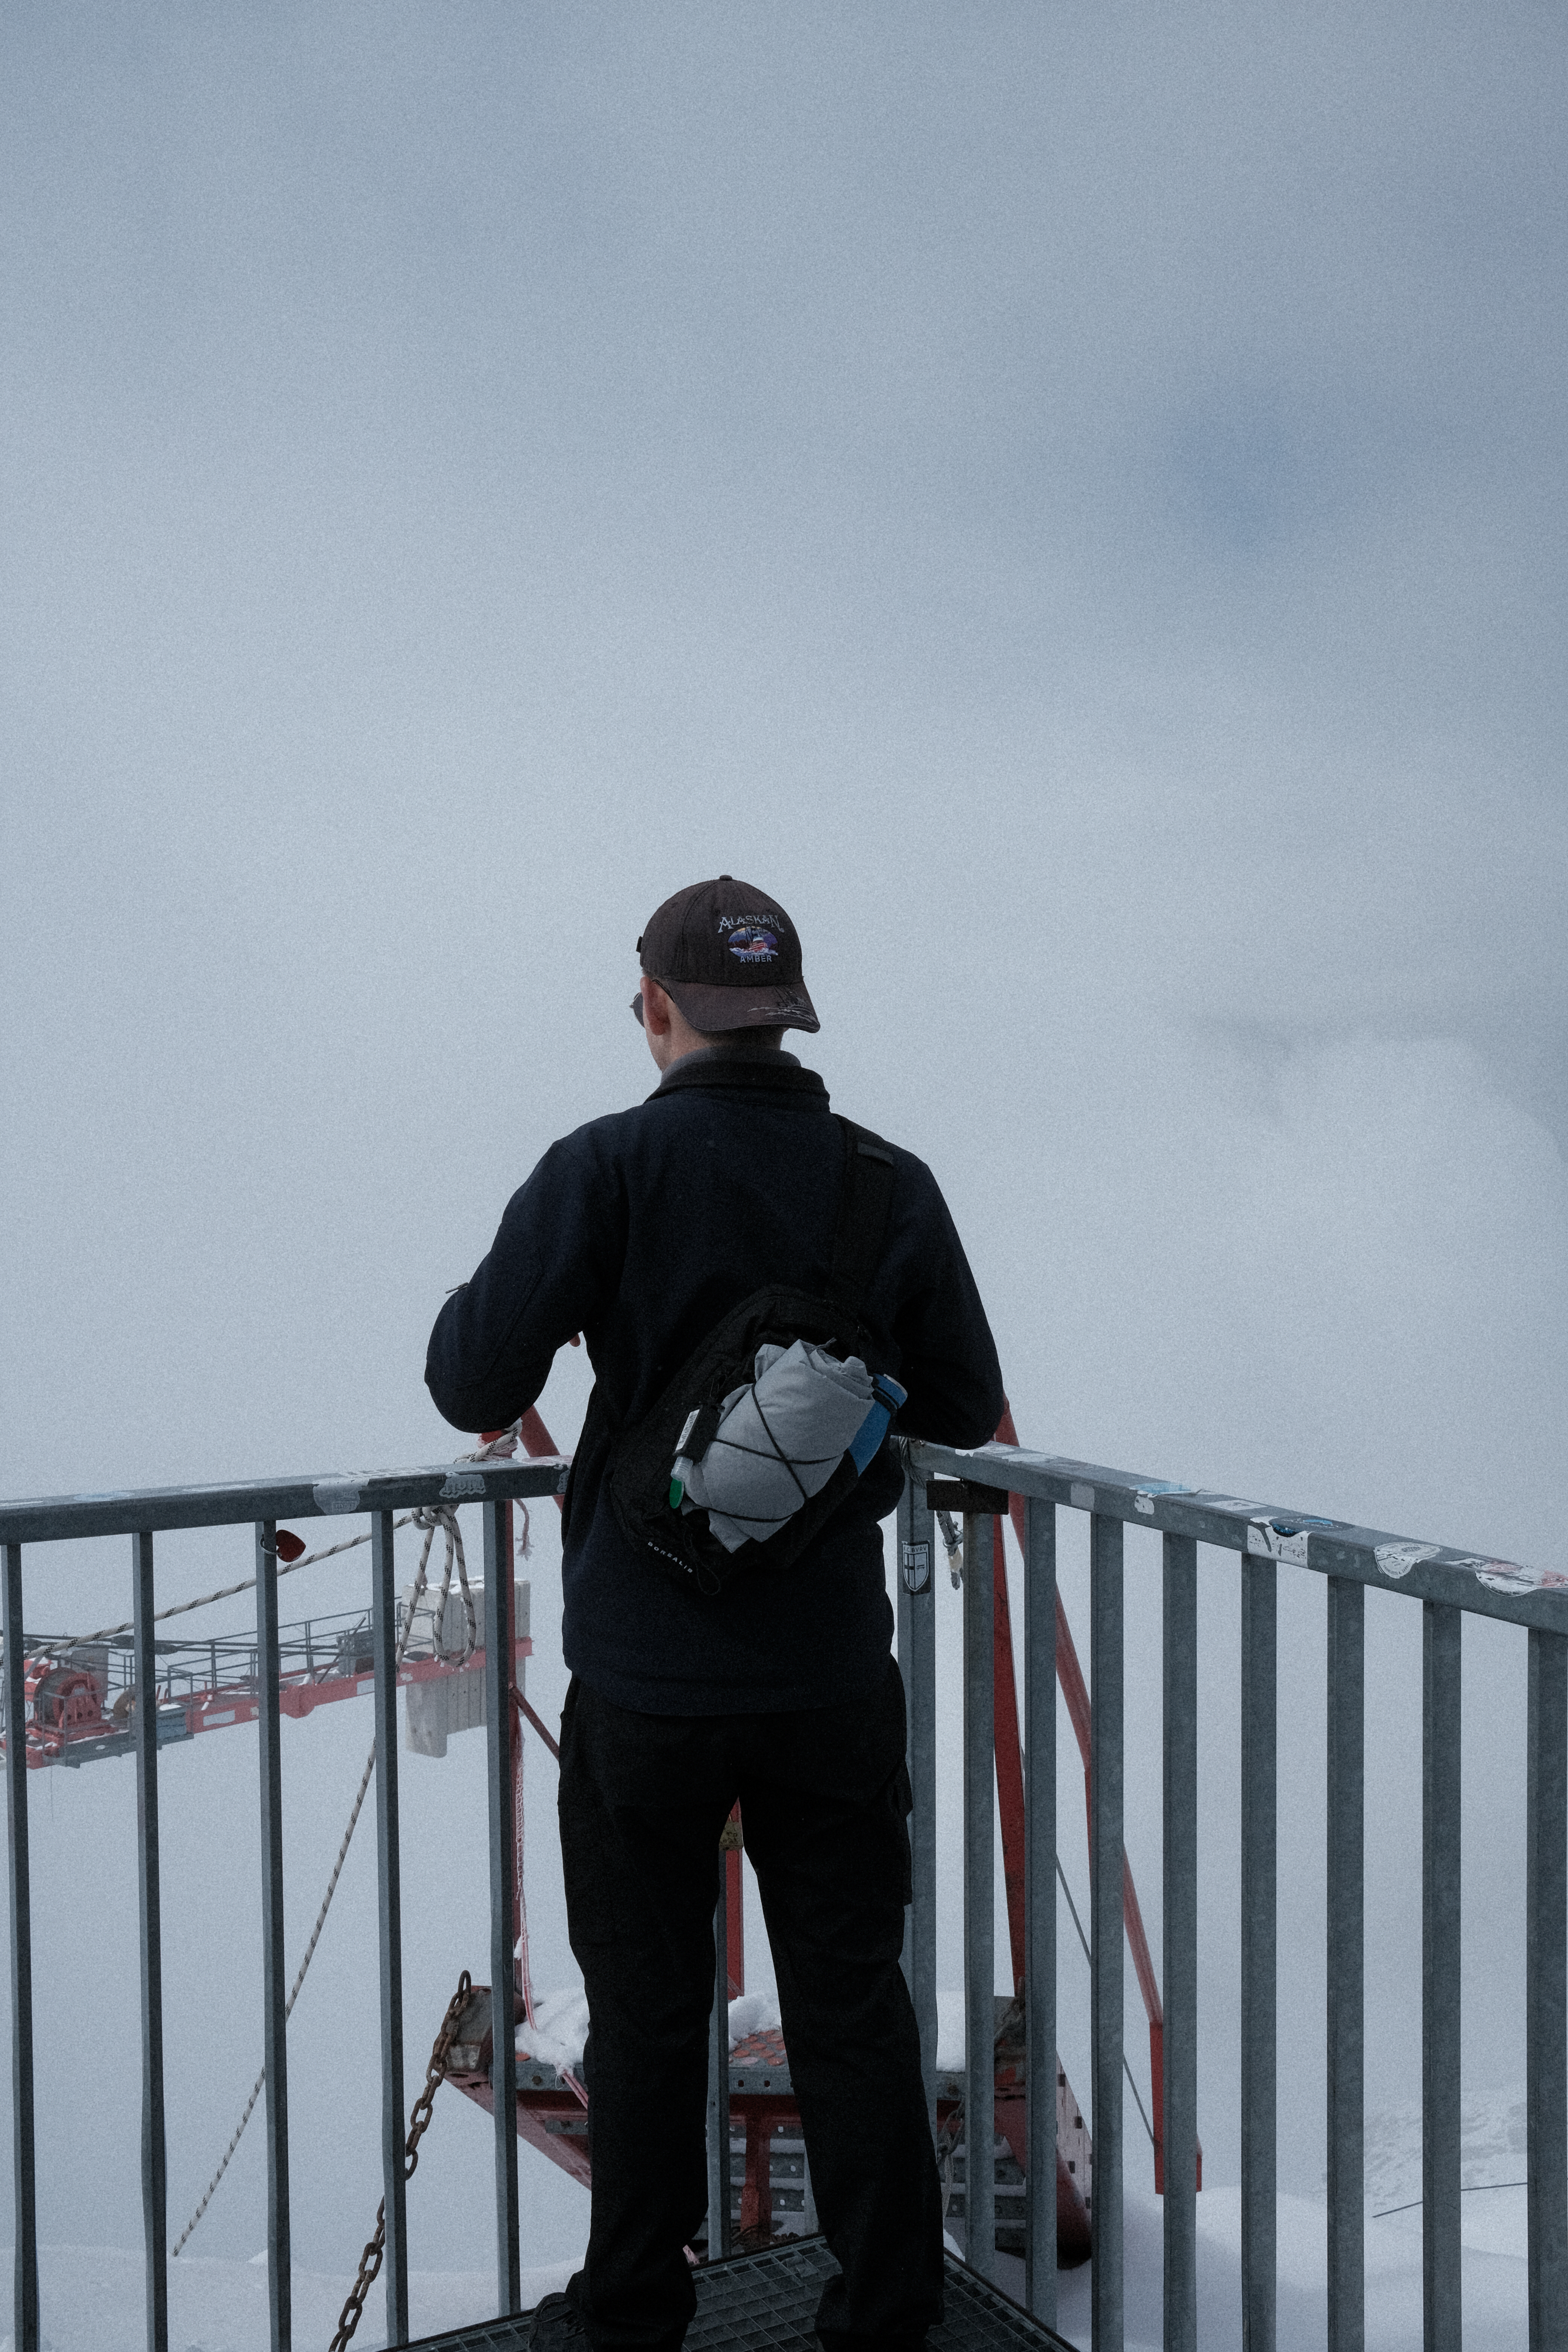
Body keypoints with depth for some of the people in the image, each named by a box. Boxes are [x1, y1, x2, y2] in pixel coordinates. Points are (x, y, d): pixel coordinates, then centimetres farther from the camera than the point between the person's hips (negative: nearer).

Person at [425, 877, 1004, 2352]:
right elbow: (964, 1412, 5)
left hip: (648, 1684, -2)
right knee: (851, 2003, 13)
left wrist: (480, 1308, 6)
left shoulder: (607, 1170, -13)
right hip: (837, 1674, 2)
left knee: (648, 2009, 13)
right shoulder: (892, 1186, -3)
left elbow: (474, 1386, -16)